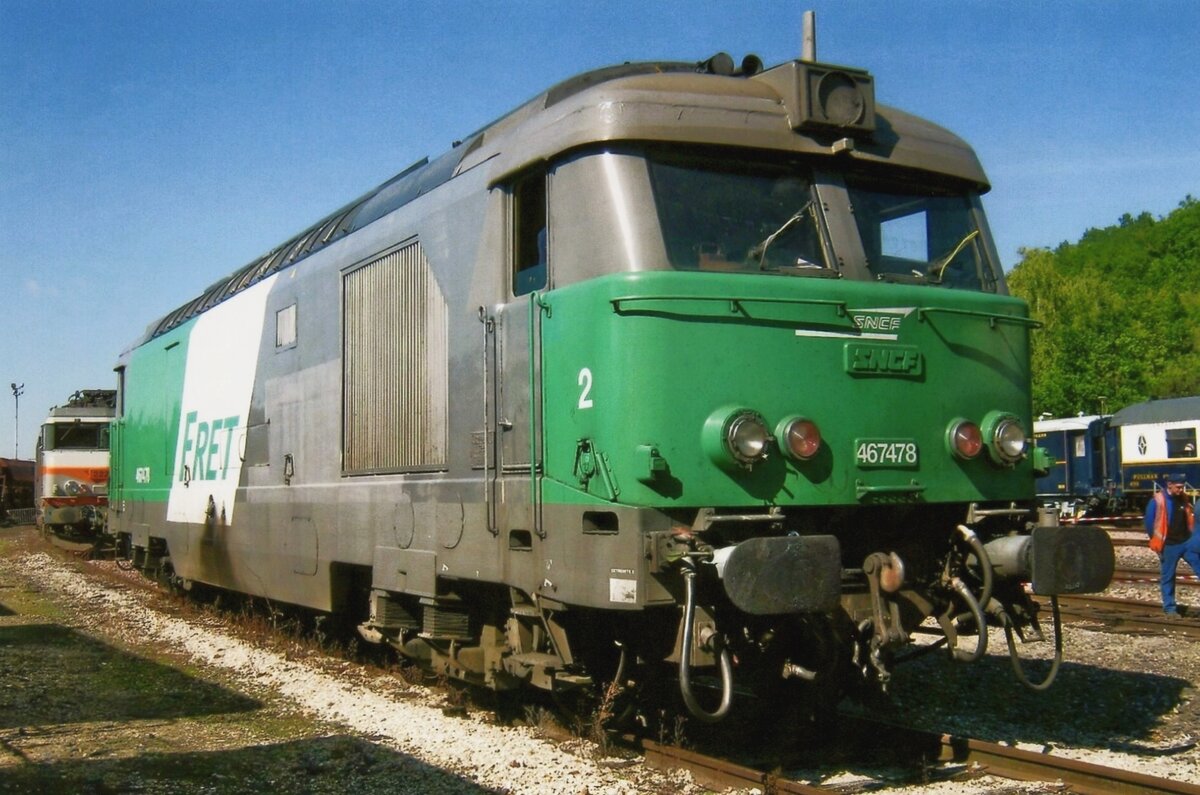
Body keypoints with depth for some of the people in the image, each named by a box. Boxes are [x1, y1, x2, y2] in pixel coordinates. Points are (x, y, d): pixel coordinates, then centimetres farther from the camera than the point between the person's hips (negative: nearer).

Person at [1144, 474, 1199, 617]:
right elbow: (1149, 522, -7)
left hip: (1187, 541, 5)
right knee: (1167, 577, 5)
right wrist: (1158, 541, -3)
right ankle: (1169, 607, 14)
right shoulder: (1158, 501, -12)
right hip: (1169, 545, -5)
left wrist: (1194, 535, 9)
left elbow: (1190, 518, 18)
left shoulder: (1184, 498, 5)